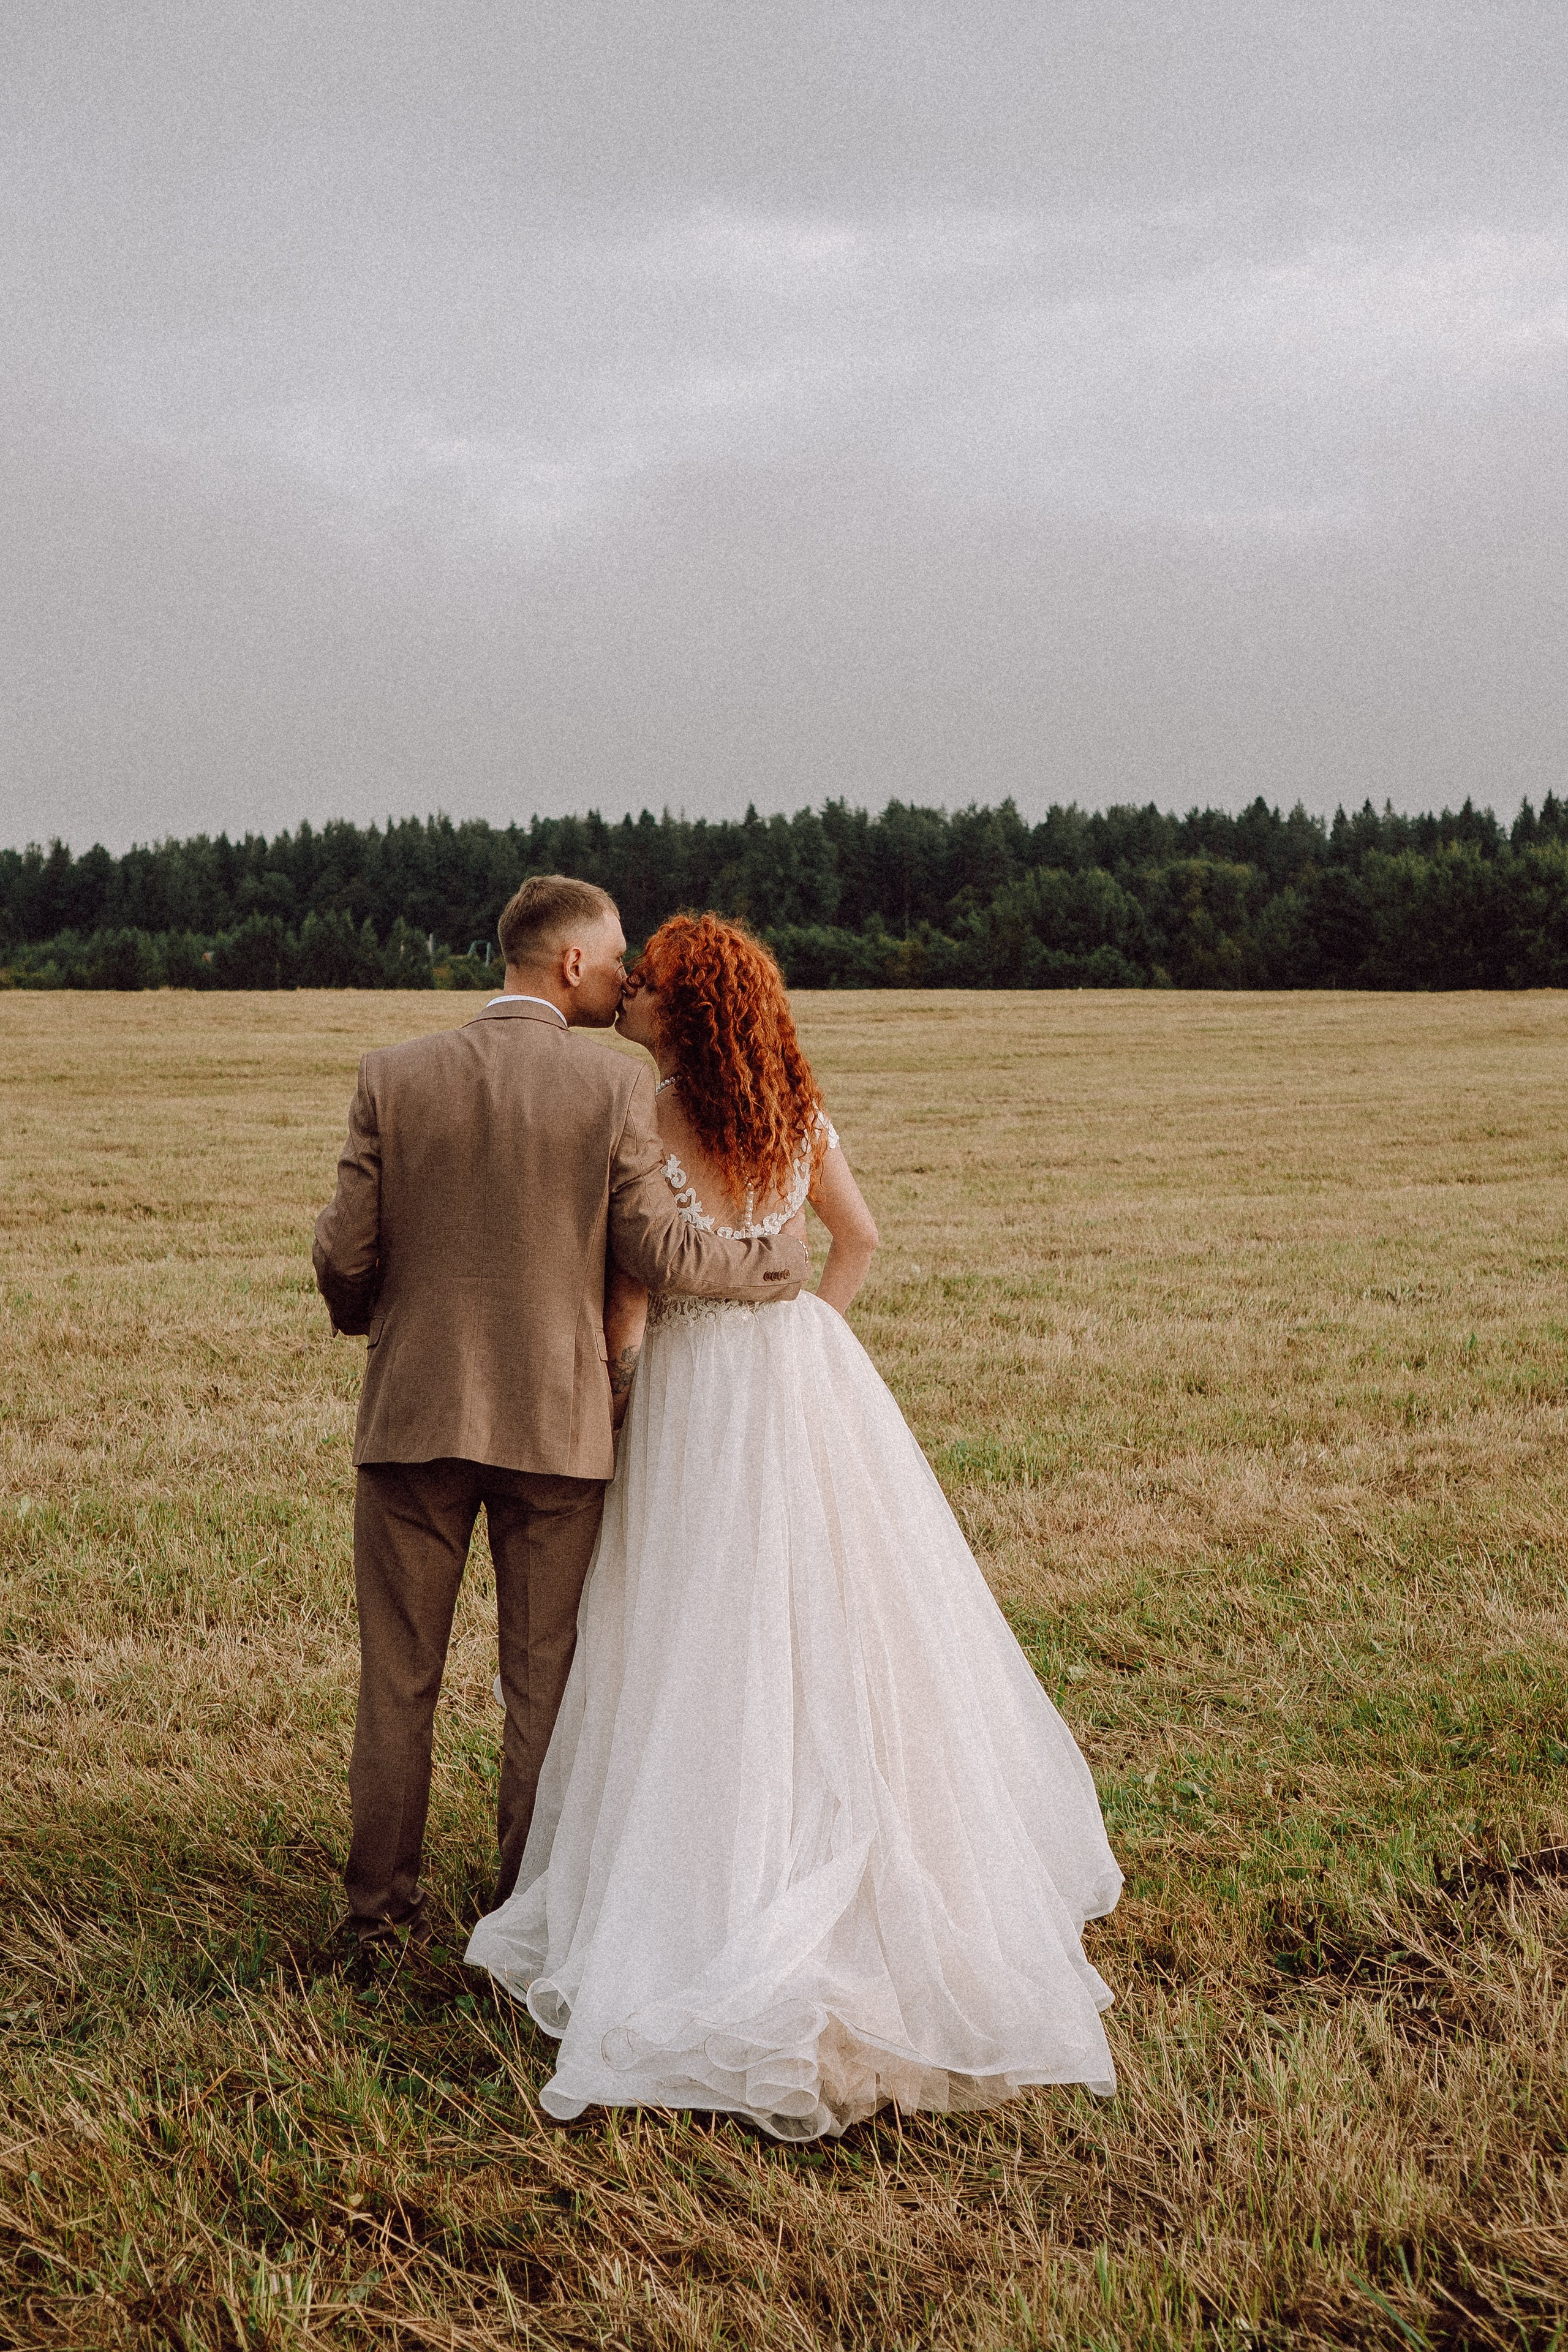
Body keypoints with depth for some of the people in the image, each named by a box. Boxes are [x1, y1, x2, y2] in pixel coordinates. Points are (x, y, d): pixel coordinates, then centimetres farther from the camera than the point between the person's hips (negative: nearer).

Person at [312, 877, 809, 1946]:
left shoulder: (395, 1075, -3)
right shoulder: (617, 1083, -9)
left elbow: (346, 1252, -2)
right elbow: (659, 1253, -9)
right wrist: (783, 1256, 7)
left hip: (415, 1414, 1)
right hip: (557, 1420, -1)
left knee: (398, 1679, 14)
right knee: (544, 1685, 12)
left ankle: (384, 1901, 23)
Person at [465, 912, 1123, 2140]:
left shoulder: (643, 1122, -16)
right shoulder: (795, 1109, 2)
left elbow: (628, 1306, -14)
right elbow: (860, 1239, 13)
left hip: (701, 1393, -5)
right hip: (809, 1374, 5)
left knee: (717, 1649, 3)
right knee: (842, 1631, 15)